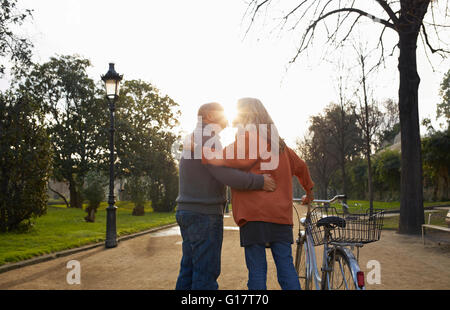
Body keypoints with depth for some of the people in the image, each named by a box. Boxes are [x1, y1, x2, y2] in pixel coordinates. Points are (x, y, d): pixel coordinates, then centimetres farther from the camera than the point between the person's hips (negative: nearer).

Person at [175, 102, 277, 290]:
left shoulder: (193, 140, 23)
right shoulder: (207, 138, -11)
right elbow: (226, 175, -21)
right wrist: (260, 181, -15)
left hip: (187, 212, 10)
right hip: (204, 213, -10)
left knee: (189, 271, 14)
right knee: (206, 273, -6)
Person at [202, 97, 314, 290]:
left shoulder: (250, 135, -1)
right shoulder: (277, 142, 23)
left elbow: (241, 160, -19)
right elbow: (300, 166, 34)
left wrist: (203, 152, -11)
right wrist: (309, 190, 50)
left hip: (255, 213, -7)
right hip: (281, 214, 7)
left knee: (257, 269, -2)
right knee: (286, 266, 7)